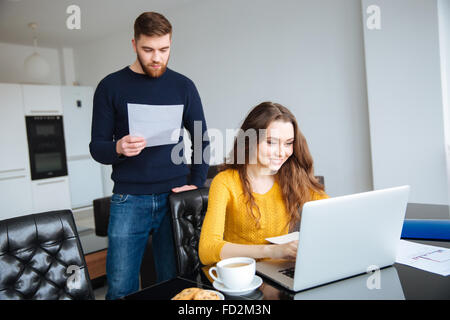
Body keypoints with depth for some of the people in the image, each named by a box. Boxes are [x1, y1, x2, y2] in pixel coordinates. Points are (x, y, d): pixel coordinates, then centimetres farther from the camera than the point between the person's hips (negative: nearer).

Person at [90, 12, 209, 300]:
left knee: (175, 283, 9)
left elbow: (201, 139, 12)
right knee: (121, 287, 3)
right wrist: (118, 148, -20)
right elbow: (97, 146, 3)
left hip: (174, 196, 1)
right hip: (129, 200, -1)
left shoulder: (183, 86, 8)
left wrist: (196, 183, -1)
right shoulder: (111, 87, 3)